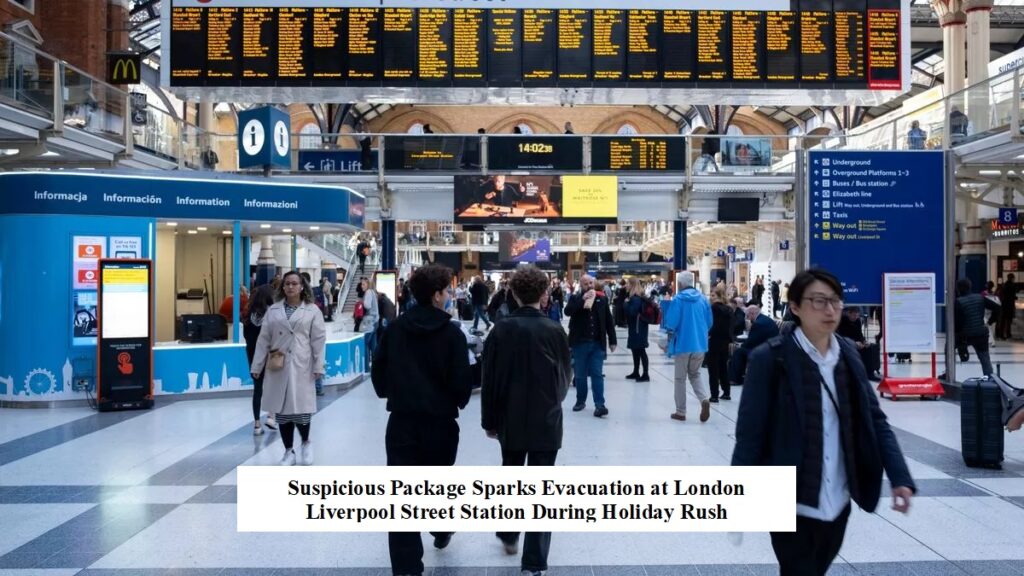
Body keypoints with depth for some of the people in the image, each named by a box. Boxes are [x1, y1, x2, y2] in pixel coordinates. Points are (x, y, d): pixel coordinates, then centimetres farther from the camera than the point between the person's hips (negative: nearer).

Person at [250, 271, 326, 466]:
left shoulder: (312, 310, 2)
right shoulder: (273, 310, 9)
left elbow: (319, 340, -1)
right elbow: (263, 339, 8)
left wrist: (318, 366, -7)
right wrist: (257, 366, 4)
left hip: (301, 367, -3)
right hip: (277, 367, 3)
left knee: (301, 408, -6)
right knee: (281, 409, 6)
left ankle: (306, 443, 22)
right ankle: (288, 452, 20)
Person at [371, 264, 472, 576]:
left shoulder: (394, 328, -1)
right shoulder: (451, 332, -11)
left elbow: (378, 370, 5)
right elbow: (462, 379, -11)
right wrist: (459, 402, 11)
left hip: (401, 420, 1)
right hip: (440, 421, -1)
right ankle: (441, 532, 47)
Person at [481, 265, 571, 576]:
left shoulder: (501, 330, -8)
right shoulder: (554, 330, -9)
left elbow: (489, 379, -6)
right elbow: (566, 375, 1)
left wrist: (490, 420, 4)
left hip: (510, 419, 2)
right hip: (546, 420, -1)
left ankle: (509, 536, 39)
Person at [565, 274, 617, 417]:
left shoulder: (602, 298, 5)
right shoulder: (575, 298, 2)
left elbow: (608, 320, 8)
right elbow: (567, 311, -18)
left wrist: (612, 340, 6)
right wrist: (582, 299, -21)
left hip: (597, 343, 0)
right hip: (580, 343, 0)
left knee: (597, 374, -2)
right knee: (580, 374, 10)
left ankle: (599, 404, -4)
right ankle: (580, 401, 24)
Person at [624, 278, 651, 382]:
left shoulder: (636, 298, -17)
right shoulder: (635, 297, 13)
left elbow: (631, 312, -26)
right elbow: (625, 312, 18)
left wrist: (626, 303, -13)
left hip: (638, 329, -10)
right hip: (635, 328, 10)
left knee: (641, 351, -6)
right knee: (635, 350, 16)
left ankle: (646, 374, -3)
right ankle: (636, 372, 24)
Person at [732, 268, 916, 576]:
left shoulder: (848, 354, 4)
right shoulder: (771, 359, -13)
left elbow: (875, 419, 5)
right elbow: (750, 432, -12)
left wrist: (900, 478, -6)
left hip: (837, 503, 6)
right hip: (792, 504, -6)